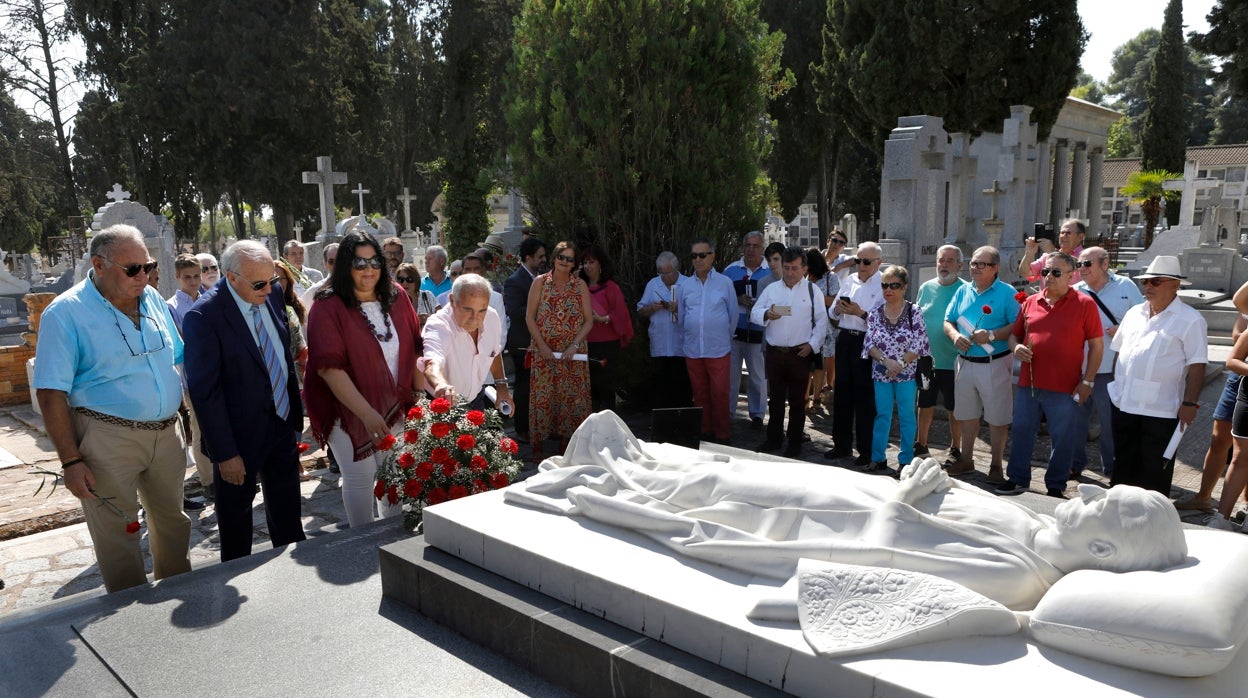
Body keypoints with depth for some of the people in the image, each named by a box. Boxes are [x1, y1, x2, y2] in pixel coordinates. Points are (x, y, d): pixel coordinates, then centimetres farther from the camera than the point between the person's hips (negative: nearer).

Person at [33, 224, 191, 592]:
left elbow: (179, 358, 15)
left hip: (166, 433, 6)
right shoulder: (66, 313, -11)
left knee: (172, 521, 18)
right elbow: (51, 394, -12)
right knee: (117, 534, 6)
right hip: (109, 439, -5)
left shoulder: (153, 299, 6)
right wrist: (71, 461, -15)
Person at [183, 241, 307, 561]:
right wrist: (225, 453, -18)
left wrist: (296, 412, 13)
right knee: (235, 516, 14)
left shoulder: (274, 294, -2)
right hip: (241, 437, -6)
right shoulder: (204, 316, -21)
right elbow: (204, 390, -19)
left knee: (288, 516, 21)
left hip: (284, 425, 6)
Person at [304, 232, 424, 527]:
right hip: (348, 410, -4)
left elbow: (415, 350, 5)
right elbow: (329, 367, -23)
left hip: (395, 406, 5)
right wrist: (367, 413, -29)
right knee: (359, 478, 5)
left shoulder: (397, 297, 0)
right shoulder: (328, 307, -15)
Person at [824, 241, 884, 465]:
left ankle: (866, 451, 13)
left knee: (864, 398, 1)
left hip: (866, 342, -6)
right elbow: (832, 313, 16)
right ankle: (842, 445, 26)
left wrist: (860, 313, -24)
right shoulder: (849, 281, 13)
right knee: (841, 393, 13)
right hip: (845, 339, 6)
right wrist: (837, 309, -5)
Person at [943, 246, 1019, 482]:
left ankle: (996, 465, 16)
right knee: (966, 414, 15)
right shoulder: (962, 291, 10)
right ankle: (966, 459, 29)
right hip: (965, 362, 5)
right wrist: (955, 336, -8)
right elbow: (948, 322, 11)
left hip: (995, 363, -5)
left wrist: (992, 335, -24)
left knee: (997, 418, 3)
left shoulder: (1007, 293, -6)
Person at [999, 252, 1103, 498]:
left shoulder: (1084, 304, -3)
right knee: (1021, 431, 12)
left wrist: (1087, 382, -7)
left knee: (1062, 438, 6)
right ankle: (1017, 478, 25)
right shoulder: (1030, 303, 8)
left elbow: (1096, 345, -2)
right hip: (1028, 384, 4)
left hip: (1065, 387, -4)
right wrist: (1016, 347, -7)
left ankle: (1056, 485, 21)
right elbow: (1014, 335, 17)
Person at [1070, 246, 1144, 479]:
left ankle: (1112, 468, 23)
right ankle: (1075, 464, 24)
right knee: (1076, 418, 10)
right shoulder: (1075, 292, 6)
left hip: (1110, 370, -2)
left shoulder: (1125, 286, 2)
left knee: (1110, 420, 8)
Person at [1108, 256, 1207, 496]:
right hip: (1123, 405, 6)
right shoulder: (1134, 313, 11)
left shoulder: (1190, 321, -8)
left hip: (1159, 412, -6)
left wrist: (1189, 403, -15)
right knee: (1122, 466, 17)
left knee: (1154, 470, 5)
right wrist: (1114, 386, 13)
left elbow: (1197, 366, -11)